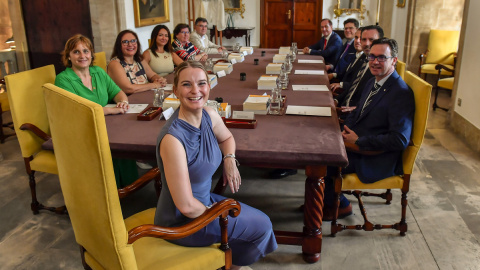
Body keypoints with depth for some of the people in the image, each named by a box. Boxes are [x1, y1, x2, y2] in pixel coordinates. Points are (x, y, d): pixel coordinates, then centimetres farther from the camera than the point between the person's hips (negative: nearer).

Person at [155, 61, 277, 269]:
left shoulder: (210, 116, -9)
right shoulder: (173, 138, -32)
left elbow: (226, 138, 16)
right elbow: (186, 206, -29)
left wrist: (229, 159, -4)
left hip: (204, 201, 7)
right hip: (183, 223, -7)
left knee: (259, 219, 14)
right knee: (262, 226, 3)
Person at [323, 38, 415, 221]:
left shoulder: (401, 93, -19)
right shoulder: (373, 82, 10)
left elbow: (400, 140, -24)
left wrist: (359, 141, -20)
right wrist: (347, 131, -1)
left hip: (377, 160, -9)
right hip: (355, 142, 9)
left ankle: (340, 206, 10)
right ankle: (325, 198, 17)